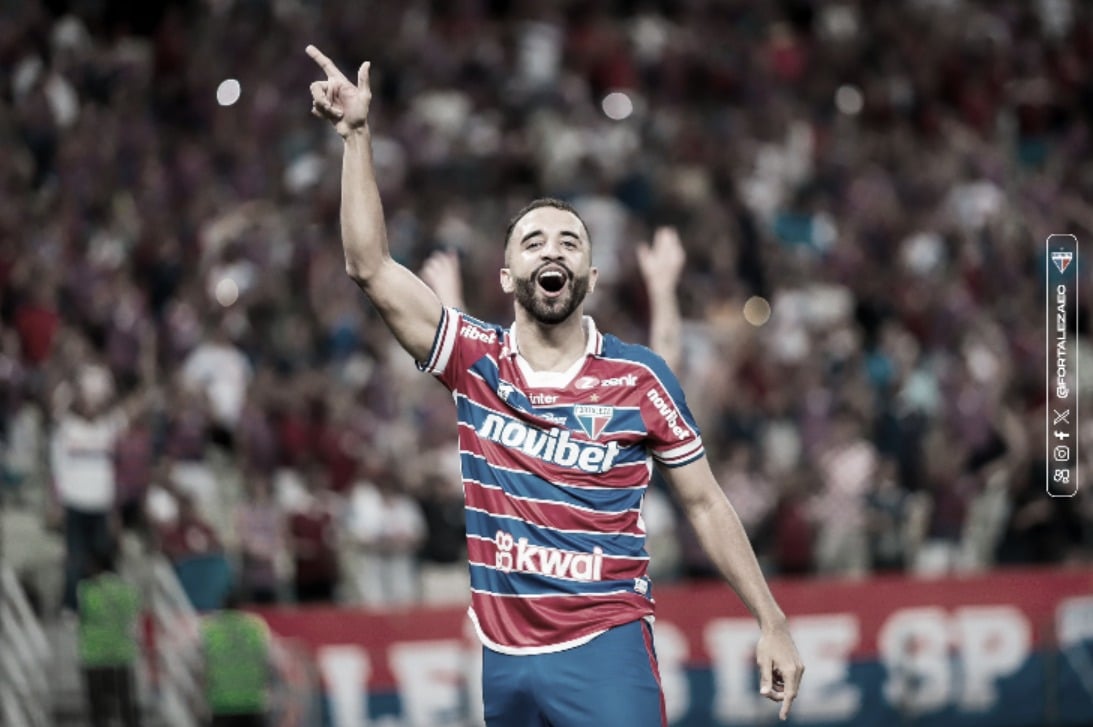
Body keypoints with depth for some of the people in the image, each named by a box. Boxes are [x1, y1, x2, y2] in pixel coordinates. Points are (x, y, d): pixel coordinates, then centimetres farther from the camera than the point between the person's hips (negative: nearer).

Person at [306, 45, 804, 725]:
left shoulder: (641, 377, -1)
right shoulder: (476, 360, 4)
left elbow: (706, 504, 6)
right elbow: (372, 267, -4)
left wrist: (773, 624, 4)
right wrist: (358, 135, -9)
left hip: (605, 651, -3)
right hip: (503, 661, 3)